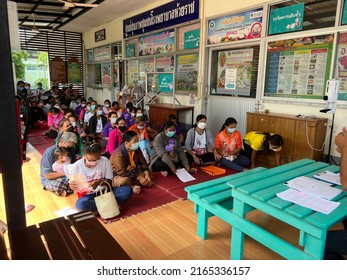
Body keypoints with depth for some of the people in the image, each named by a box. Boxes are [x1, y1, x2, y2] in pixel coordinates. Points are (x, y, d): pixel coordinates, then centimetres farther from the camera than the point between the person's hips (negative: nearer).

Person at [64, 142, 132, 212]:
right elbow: (73, 184, 1)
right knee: (80, 204, -38)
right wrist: (72, 186, -24)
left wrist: (100, 183, -26)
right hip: (88, 195, -1)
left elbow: (109, 181, -5)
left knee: (128, 189, -21)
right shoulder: (77, 166, -11)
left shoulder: (105, 161, -10)